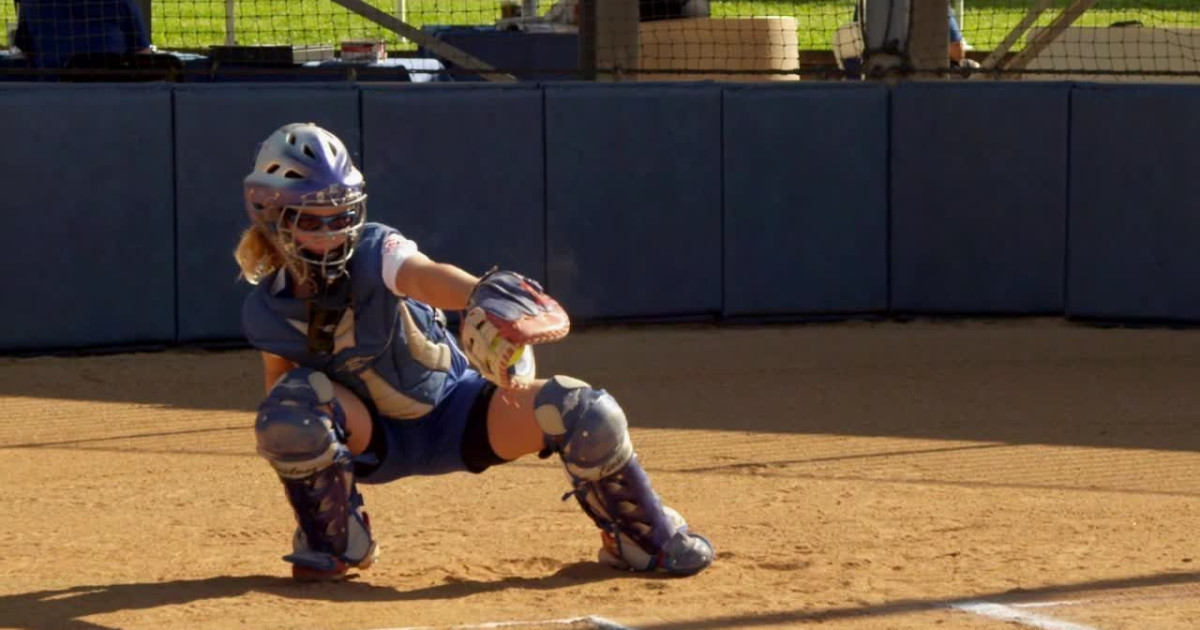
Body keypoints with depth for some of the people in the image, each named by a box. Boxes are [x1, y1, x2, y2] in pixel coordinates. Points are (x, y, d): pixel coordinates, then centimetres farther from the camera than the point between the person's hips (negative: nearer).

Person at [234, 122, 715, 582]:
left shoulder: (372, 253, -26)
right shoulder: (266, 312, -17)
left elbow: (425, 275, -49)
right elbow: (280, 389, -2)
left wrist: (480, 296, -71)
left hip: (454, 412, 0)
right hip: (373, 440, 0)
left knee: (585, 412, -22)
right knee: (294, 400, -34)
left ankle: (647, 538, 8)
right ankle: (332, 542, -7)